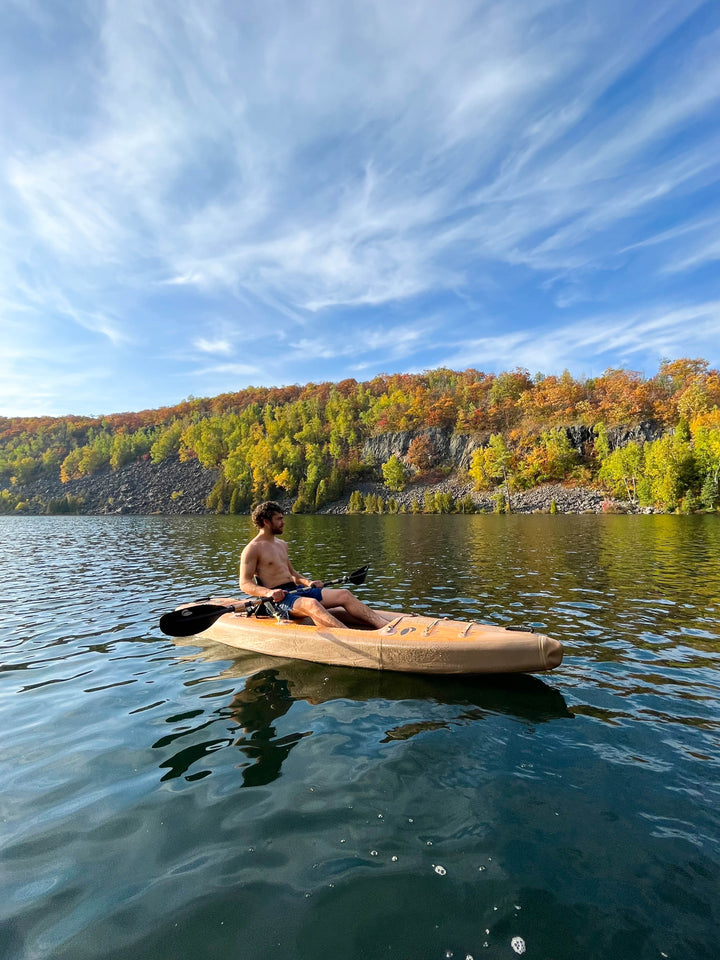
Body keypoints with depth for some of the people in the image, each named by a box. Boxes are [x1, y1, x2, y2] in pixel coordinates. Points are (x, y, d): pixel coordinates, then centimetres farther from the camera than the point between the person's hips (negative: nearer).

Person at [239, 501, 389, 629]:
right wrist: (268, 592, -27)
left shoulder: (282, 544, 20)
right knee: (311, 604, -38)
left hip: (296, 590, 8)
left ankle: (384, 624, -21)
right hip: (278, 597, -8)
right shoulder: (252, 549, -4)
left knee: (344, 595, -10)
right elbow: (245, 584, -10)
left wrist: (308, 582, 10)